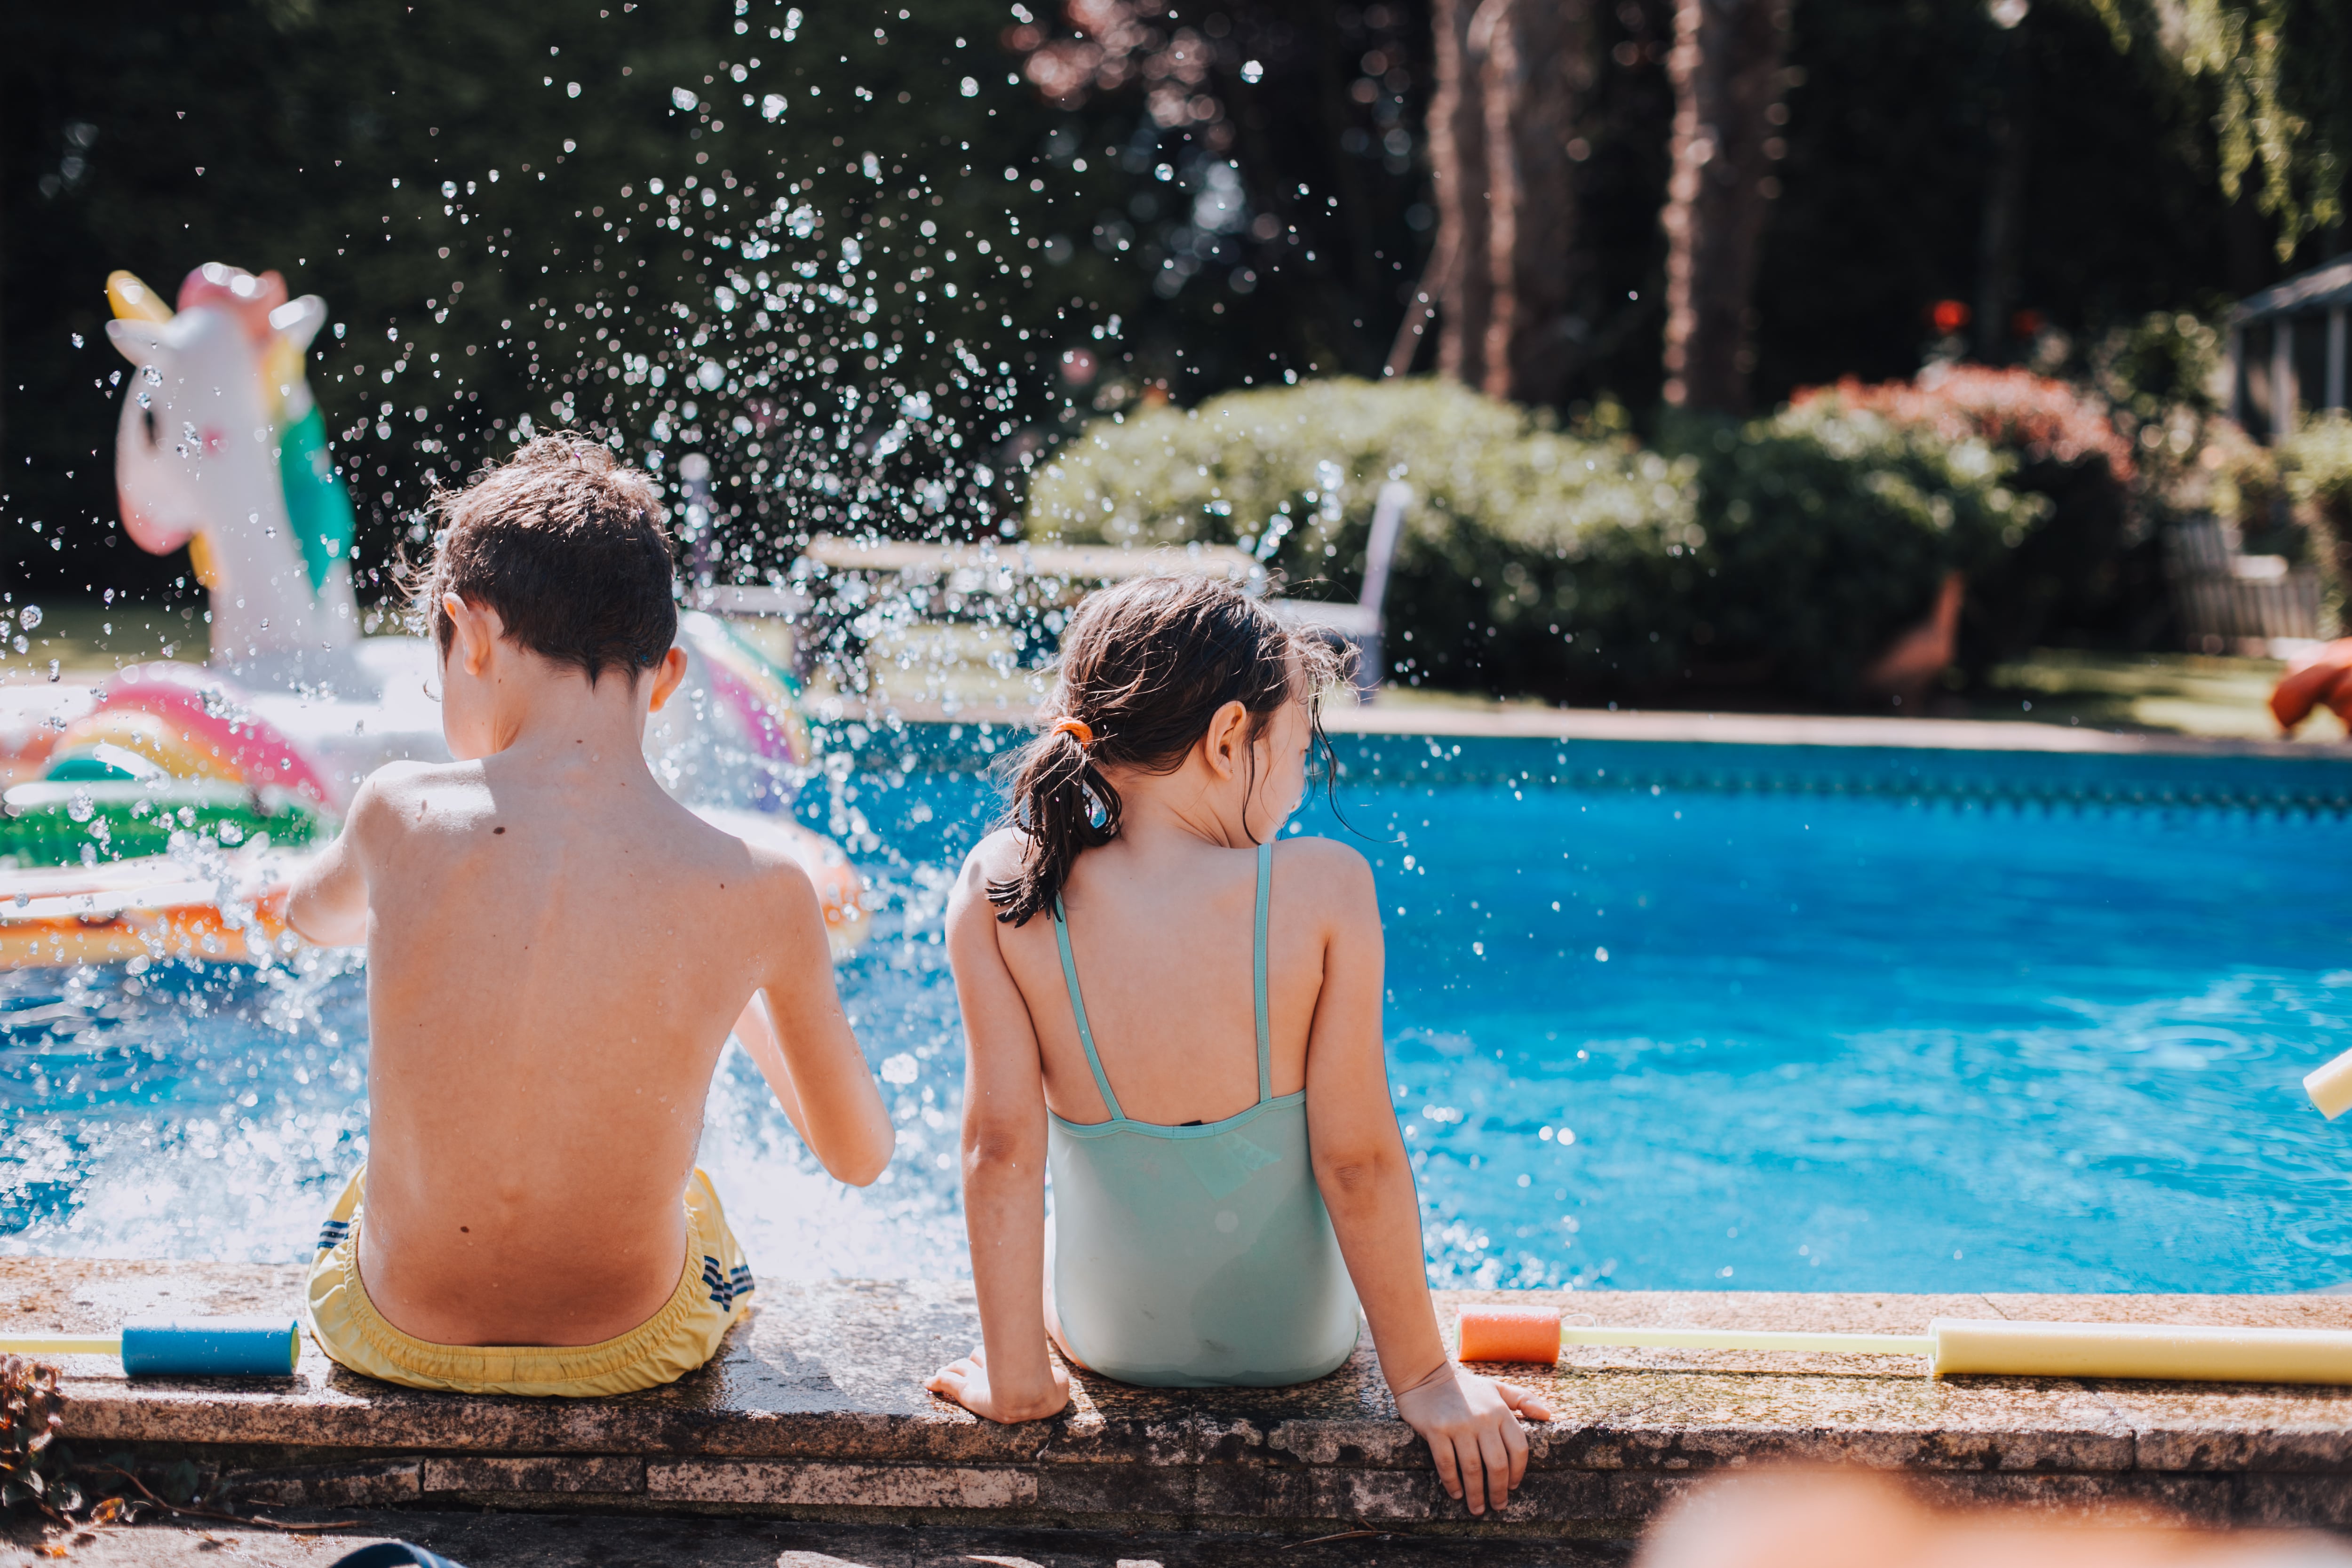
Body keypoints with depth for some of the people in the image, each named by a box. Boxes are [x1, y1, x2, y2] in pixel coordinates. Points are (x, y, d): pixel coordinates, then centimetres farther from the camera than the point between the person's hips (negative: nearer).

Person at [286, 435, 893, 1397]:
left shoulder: (403, 814, -19)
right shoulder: (756, 895, -20)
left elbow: (313, 913, 8)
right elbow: (859, 1154, -4)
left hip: (396, 1337, 1)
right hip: (629, 1348, 0)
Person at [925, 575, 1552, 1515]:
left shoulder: (1000, 895, -18)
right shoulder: (1324, 889, -22)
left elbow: (1001, 1146, -17)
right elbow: (1357, 1157, -19)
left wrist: (1014, 1378, -8)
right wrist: (1422, 1375, -8)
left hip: (1110, 1335, 1)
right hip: (1299, 1337, 0)